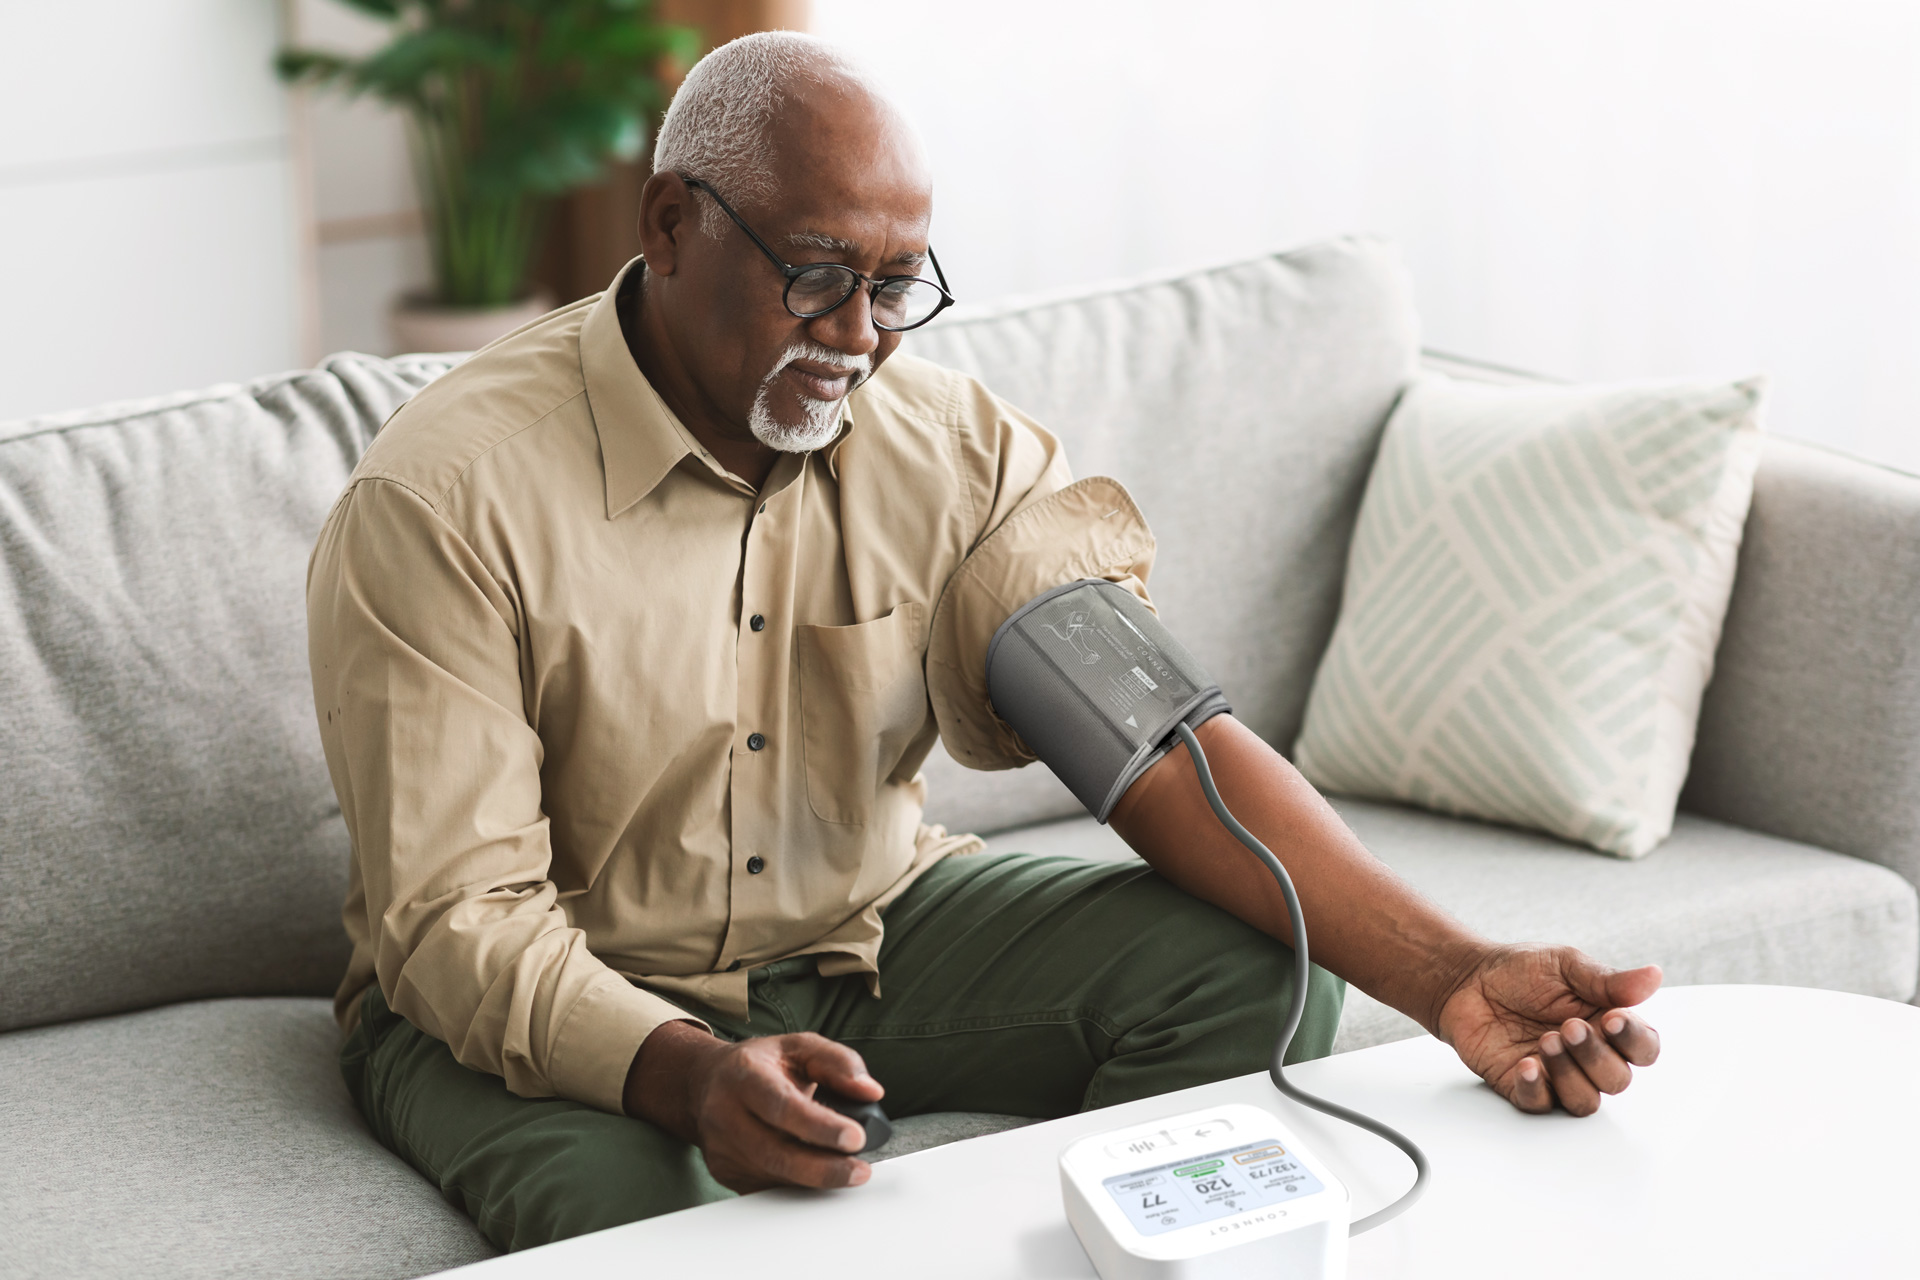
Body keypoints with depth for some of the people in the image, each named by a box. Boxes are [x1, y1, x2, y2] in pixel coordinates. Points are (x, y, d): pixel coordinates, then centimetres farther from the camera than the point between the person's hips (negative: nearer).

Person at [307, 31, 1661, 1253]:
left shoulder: (957, 449, -7)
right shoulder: (444, 497, -20)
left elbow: (1157, 736, -17)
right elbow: (458, 918, -23)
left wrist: (1446, 976, -32)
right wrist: (688, 1077, -44)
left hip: (870, 927, 5)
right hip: (551, 1002, -4)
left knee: (1256, 976, -15)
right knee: (629, 1205, -38)